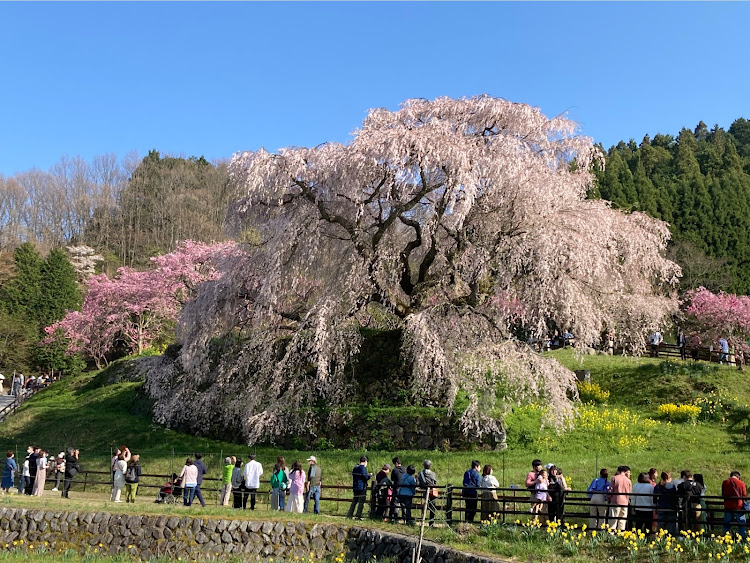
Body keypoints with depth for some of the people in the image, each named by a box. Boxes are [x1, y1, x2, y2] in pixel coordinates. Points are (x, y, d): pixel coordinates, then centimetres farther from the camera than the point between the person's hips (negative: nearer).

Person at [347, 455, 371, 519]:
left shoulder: (355, 468, 13)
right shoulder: (363, 468, -13)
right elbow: (365, 477, -19)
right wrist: (370, 475, 2)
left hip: (355, 487, 8)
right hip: (362, 488, -8)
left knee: (354, 502, 14)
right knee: (361, 502, -2)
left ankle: (349, 515, 12)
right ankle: (358, 515, -4)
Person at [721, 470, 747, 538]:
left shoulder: (724, 483, 2)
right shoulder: (741, 483, -5)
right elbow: (744, 496, 1)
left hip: (728, 507, 2)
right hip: (738, 507, -2)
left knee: (727, 525, 11)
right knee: (742, 525, 8)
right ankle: (743, 538, 7)